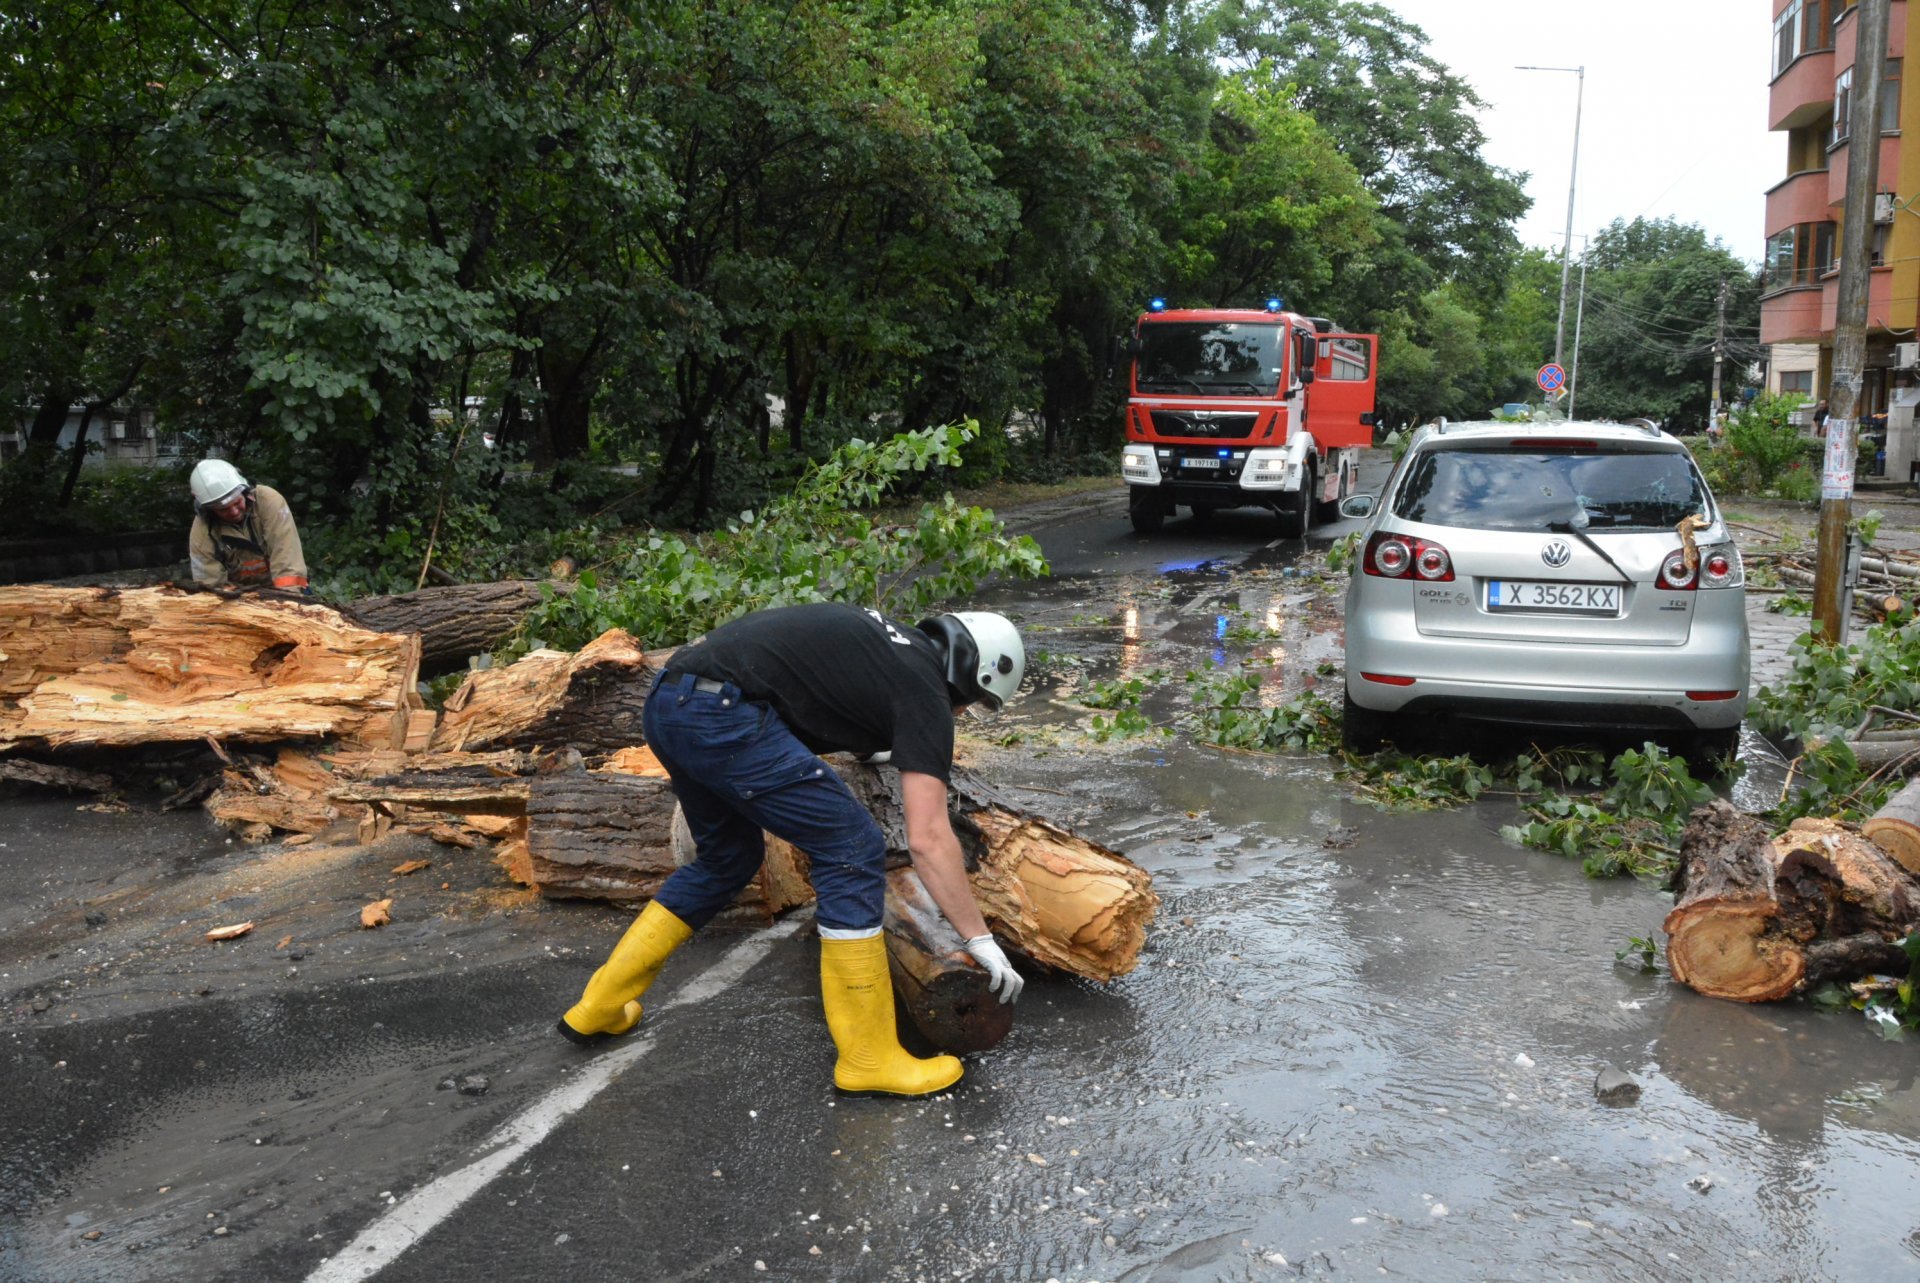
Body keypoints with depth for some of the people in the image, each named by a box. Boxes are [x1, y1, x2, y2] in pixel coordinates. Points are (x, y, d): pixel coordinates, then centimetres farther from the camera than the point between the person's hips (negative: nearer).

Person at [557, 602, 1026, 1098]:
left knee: (726, 861, 27)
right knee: (853, 851, -1)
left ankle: (599, 1007, 35)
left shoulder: (889, 640, 25)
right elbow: (928, 840, -4)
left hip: (668, 704, 10)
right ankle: (868, 1059, 5)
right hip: (721, 715, -10)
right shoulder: (924, 692, 2)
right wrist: (980, 939, 2)